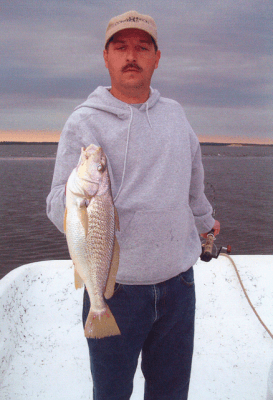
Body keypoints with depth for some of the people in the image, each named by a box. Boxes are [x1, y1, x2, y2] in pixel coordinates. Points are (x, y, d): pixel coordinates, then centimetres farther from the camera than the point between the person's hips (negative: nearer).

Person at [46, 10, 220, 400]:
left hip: (178, 282, 4)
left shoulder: (174, 113, 7)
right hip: (116, 287, -3)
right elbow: (58, 205, -12)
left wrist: (204, 221, 35)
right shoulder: (84, 122, -7)